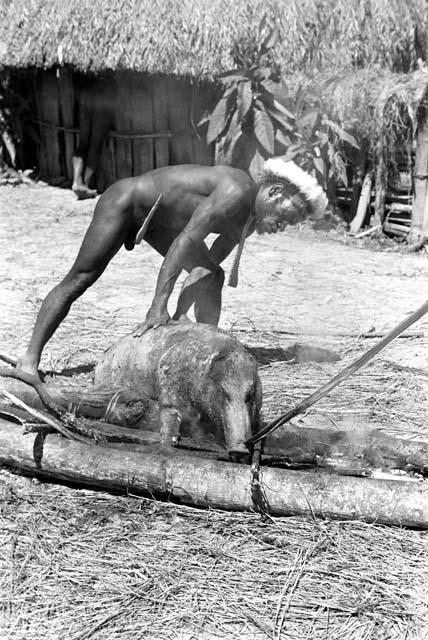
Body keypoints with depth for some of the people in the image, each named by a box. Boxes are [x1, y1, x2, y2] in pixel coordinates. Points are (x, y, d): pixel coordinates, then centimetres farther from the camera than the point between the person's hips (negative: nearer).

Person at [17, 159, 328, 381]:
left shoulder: (249, 220, -6)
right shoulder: (234, 192, -33)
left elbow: (204, 265, -7)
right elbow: (184, 242, -40)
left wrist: (179, 316, -15)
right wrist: (158, 306, -44)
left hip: (161, 220, 8)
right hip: (124, 201, -8)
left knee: (213, 277, -4)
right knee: (80, 279, -7)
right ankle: (30, 358, 0)